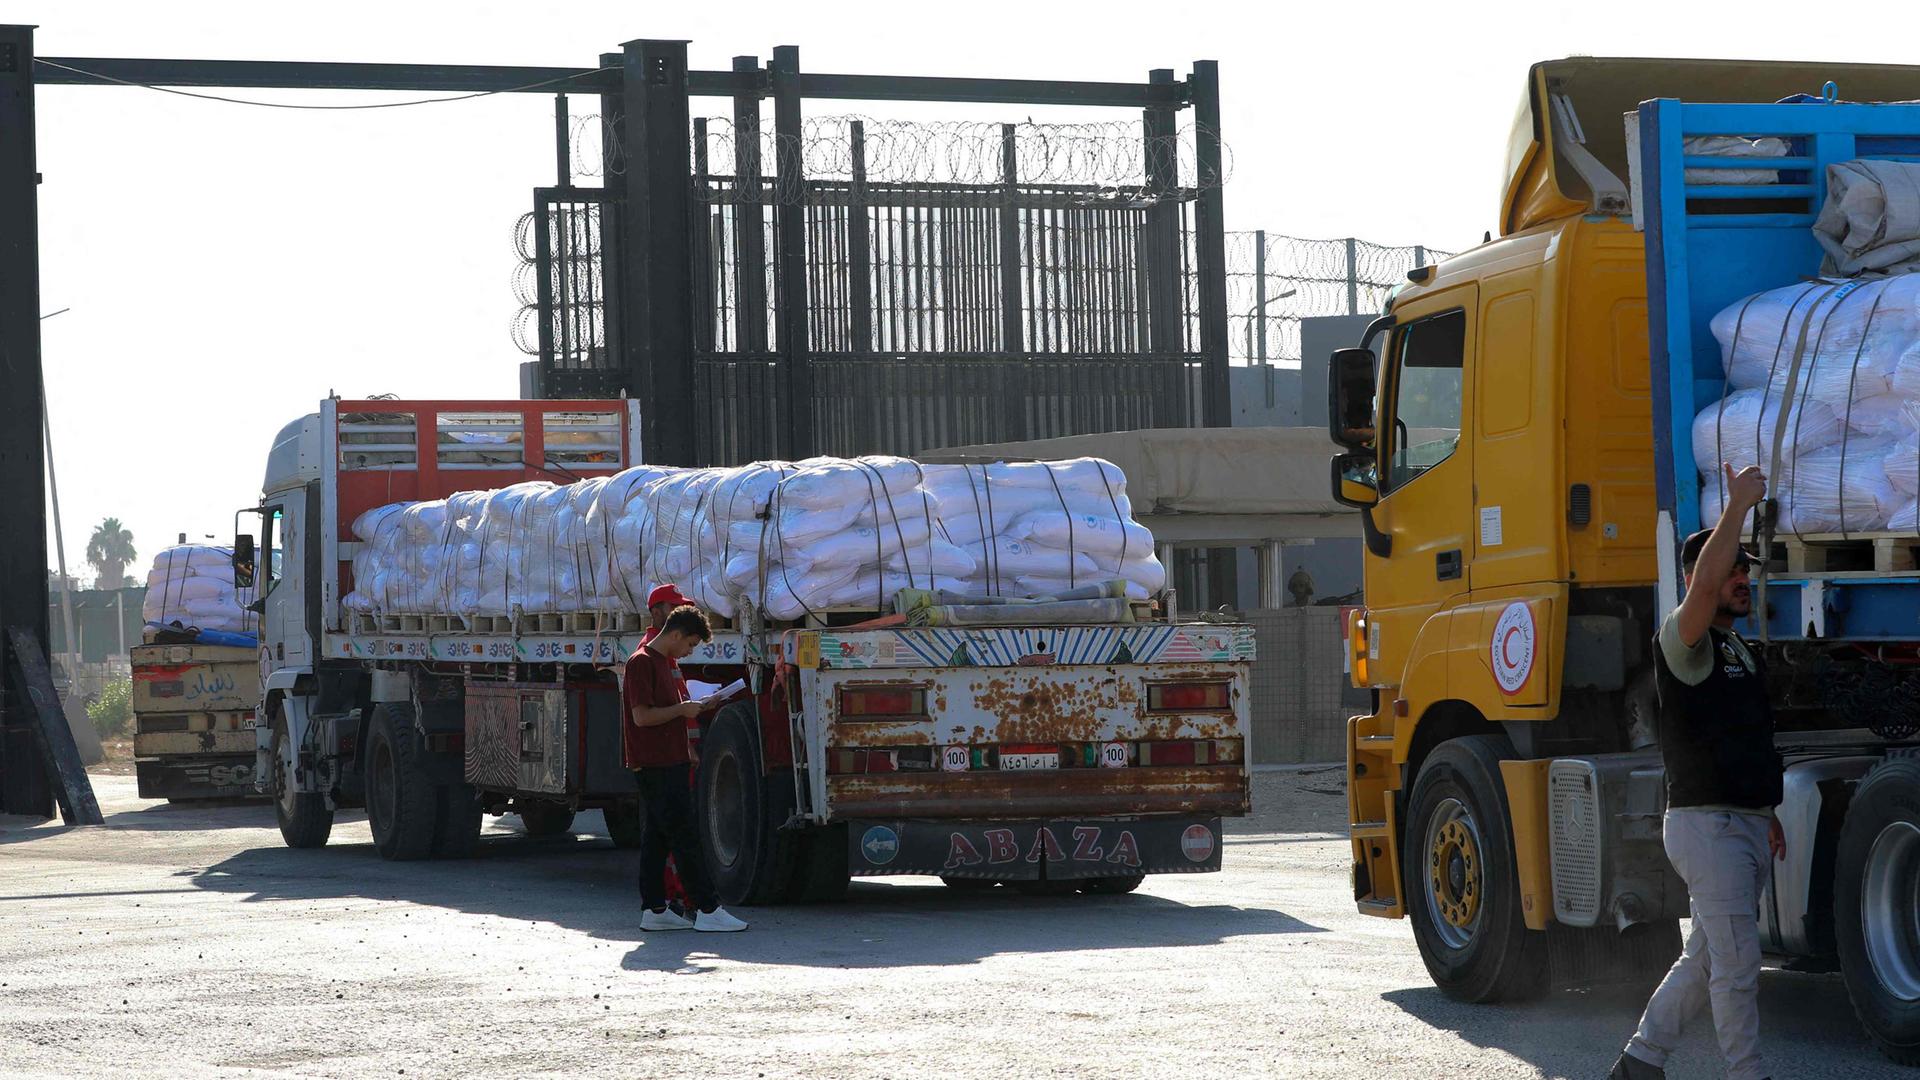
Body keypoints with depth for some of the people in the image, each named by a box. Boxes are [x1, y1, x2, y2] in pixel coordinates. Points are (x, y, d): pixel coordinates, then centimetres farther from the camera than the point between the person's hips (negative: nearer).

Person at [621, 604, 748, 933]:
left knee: (658, 837, 9)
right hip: (655, 765, -10)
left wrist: (684, 748, 18)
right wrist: (682, 710, -12)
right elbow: (642, 716, -20)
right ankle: (707, 910, -9)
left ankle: (654, 910, 10)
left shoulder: (664, 662, 18)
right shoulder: (642, 662, -14)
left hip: (669, 761, 10)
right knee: (683, 836, -9)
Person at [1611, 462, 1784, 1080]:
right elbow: (1703, 586, -33)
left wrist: (1767, 813, 23)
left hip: (1746, 825, 9)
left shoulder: (1737, 649, 19)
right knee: (1737, 965, -9)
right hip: (1706, 823, -9)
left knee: (1707, 959, 13)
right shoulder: (1683, 641, -11)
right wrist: (1738, 504, -32)